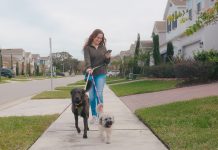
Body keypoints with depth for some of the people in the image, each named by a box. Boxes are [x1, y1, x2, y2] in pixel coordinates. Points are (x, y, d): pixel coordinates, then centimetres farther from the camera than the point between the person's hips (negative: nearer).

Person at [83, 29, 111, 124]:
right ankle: (94, 116, 15)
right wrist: (88, 68, -36)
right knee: (92, 96, 3)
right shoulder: (87, 47, 0)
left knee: (99, 94, -8)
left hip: (101, 74, 1)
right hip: (91, 74, -1)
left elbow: (106, 62, 12)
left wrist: (108, 58, -11)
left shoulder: (103, 47, 9)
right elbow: (87, 59, -17)